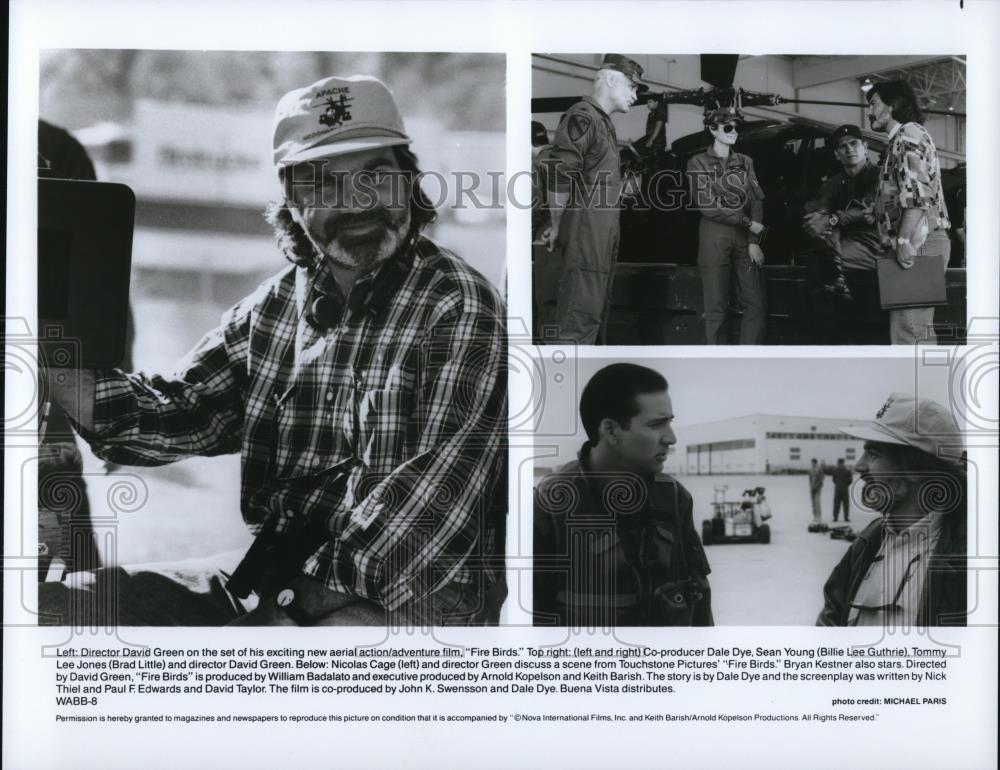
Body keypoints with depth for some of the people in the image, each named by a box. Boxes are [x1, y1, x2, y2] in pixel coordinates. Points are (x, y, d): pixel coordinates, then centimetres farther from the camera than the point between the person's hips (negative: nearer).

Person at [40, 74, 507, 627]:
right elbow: (176, 417, 4)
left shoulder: (460, 308, -8)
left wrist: (323, 590, -22)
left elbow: (442, 483, -17)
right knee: (58, 605, -4)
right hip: (275, 572, 6)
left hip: (413, 597, -6)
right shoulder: (271, 308, 11)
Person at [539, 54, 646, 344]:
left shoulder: (604, 122, 21)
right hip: (585, 234, -10)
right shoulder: (582, 117, -11)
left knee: (596, 313, 14)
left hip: (602, 235, 10)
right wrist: (557, 227, -12)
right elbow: (559, 176, -18)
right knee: (577, 319, -14)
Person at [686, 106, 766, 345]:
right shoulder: (698, 163, 2)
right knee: (717, 309, -4)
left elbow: (756, 201, 5)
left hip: (744, 238, 4)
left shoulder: (744, 162, 14)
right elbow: (707, 207, -8)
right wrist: (748, 223, -10)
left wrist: (753, 242, -8)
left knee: (756, 305, -4)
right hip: (714, 238, -4)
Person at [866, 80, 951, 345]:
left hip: (918, 242, -11)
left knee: (908, 330, -16)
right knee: (919, 329, 10)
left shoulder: (909, 134, -5)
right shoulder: (900, 140, 27)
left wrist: (904, 240, -24)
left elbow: (918, 193, -18)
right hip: (916, 244, 11)